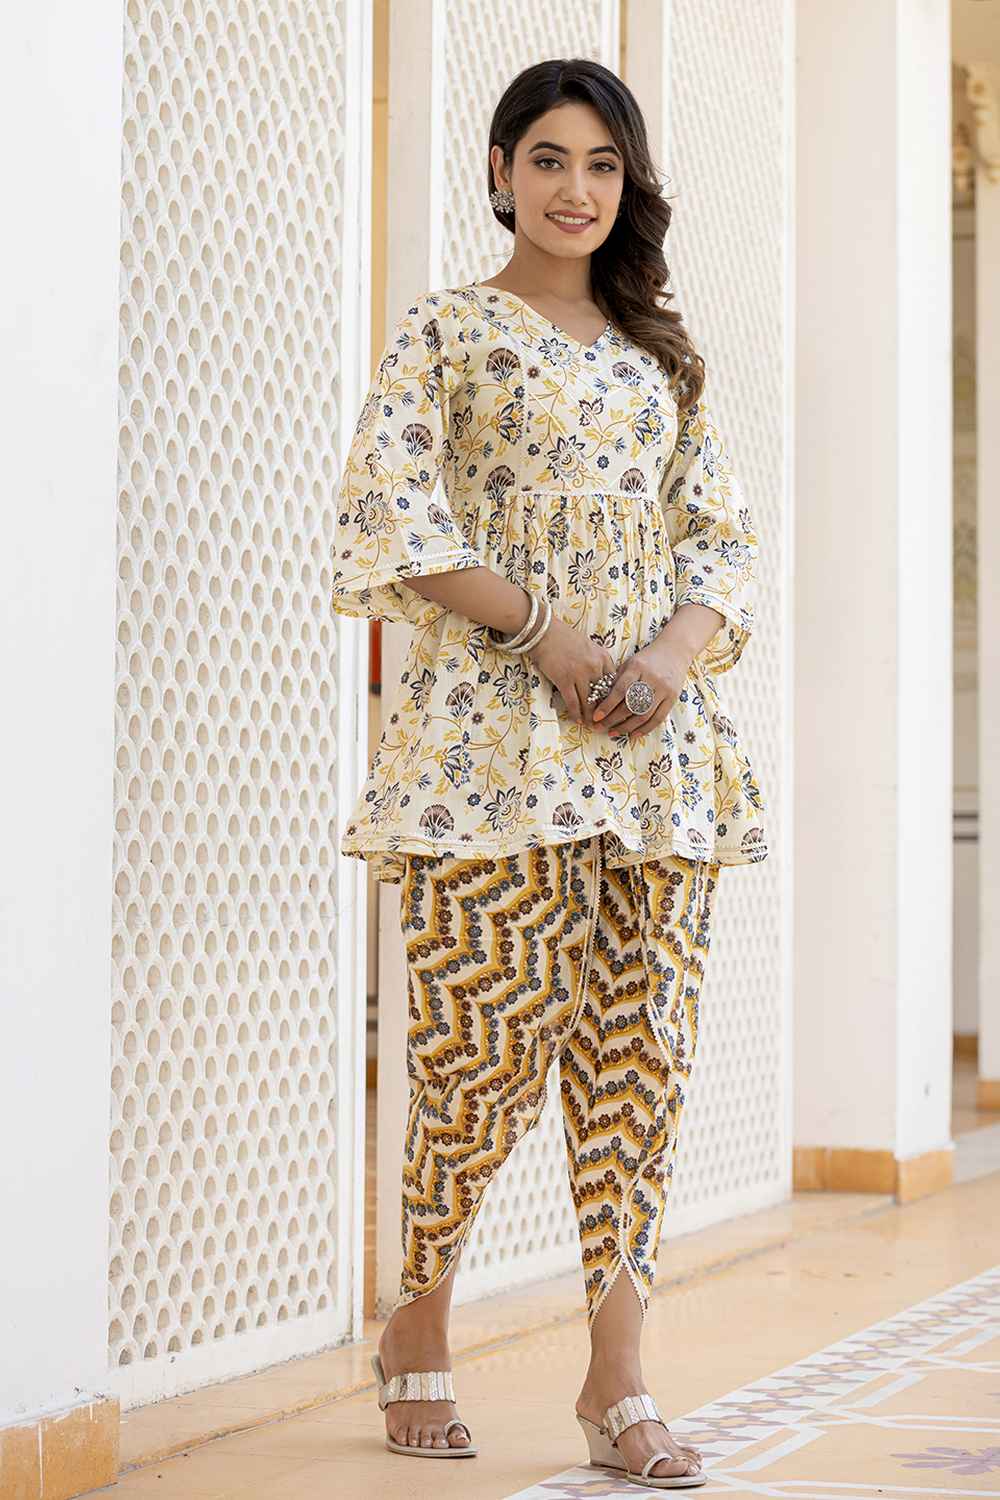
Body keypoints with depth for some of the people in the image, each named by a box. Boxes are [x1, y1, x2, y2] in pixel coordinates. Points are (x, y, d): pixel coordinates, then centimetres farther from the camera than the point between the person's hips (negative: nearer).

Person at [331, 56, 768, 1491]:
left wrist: (674, 653, -6)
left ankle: (618, 1379, 4)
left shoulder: (661, 355, 19)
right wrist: (547, 634, -14)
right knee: (488, 1046, -7)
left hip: (657, 744, 5)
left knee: (641, 1049, 0)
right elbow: (387, 513, -7)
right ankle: (418, 1329, 16)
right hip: (496, 738, -4)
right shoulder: (446, 331, 5)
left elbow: (724, 538, 14)